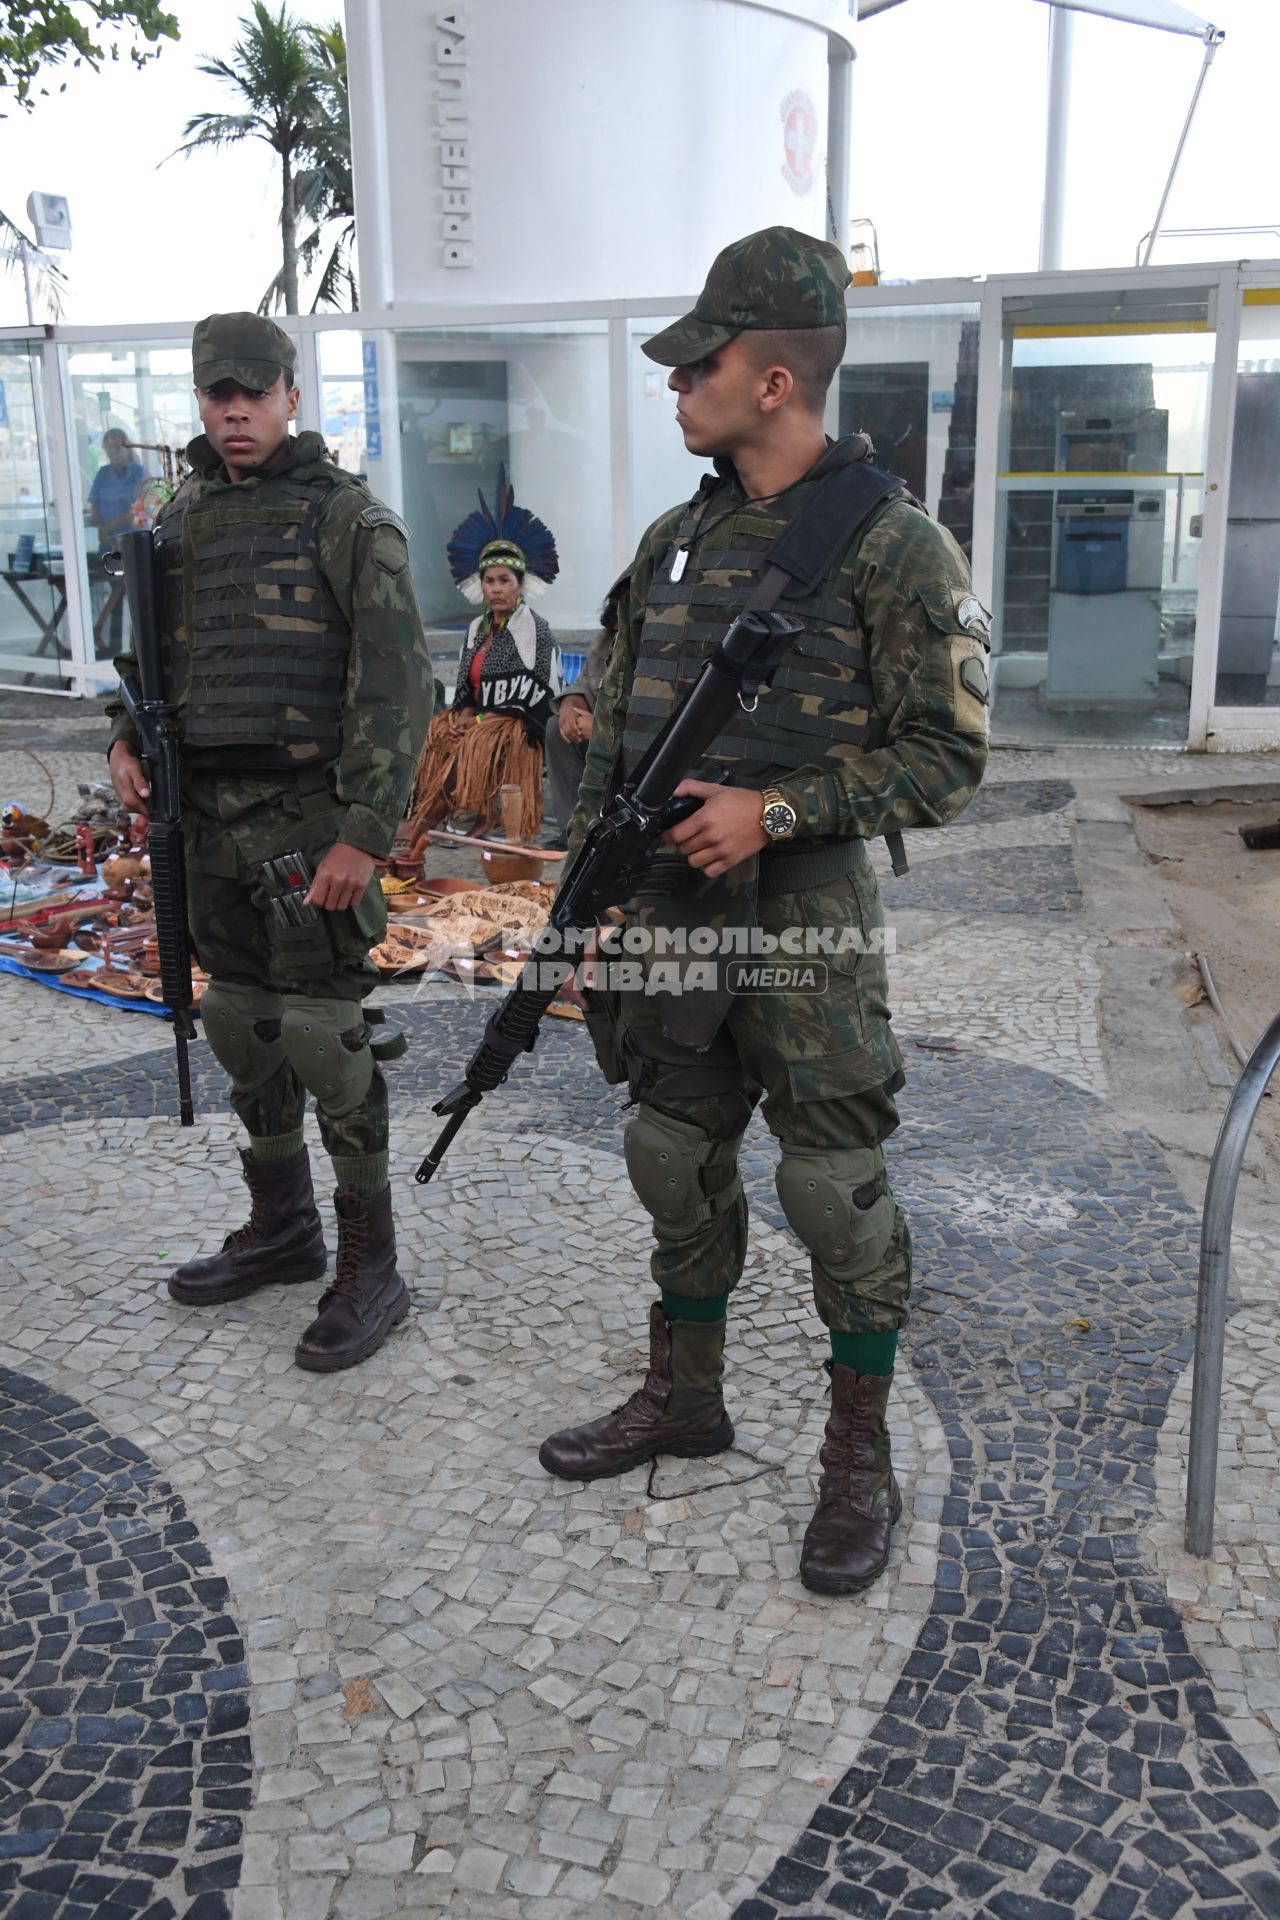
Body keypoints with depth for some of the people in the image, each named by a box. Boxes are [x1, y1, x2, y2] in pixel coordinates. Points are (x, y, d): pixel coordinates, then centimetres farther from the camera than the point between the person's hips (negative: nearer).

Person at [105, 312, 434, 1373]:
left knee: (325, 1037, -5)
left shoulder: (349, 517, -7)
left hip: (308, 816, -7)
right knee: (244, 1026, 15)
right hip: (208, 816, 7)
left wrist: (365, 834, -20)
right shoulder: (182, 517, 13)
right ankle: (282, 1230, 32)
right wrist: (127, 735, 5)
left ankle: (370, 1270, 8)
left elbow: (396, 682, -13)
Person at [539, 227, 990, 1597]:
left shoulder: (893, 544, -11)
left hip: (805, 915, -6)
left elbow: (946, 760, -12)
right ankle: (682, 1398, 35)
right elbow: (615, 727, 15)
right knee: (677, 1162, 15)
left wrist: (774, 810, -20)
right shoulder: (673, 540, 10)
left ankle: (860, 1460, 20)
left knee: (834, 1188, 2)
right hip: (668, 906, 7)